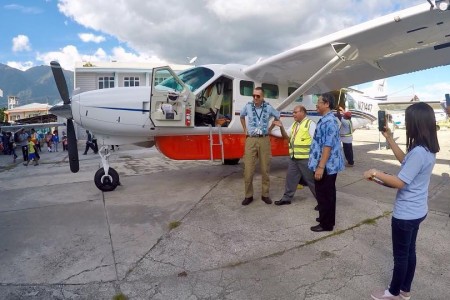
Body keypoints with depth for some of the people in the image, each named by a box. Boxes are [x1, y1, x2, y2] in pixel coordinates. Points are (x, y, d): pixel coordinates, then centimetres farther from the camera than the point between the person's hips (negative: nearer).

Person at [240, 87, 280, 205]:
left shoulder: (268, 107, 0)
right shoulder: (248, 106, 0)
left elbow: (278, 117, 19)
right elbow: (242, 116, 22)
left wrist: (269, 129, 13)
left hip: (264, 140, 0)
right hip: (251, 140, 0)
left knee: (265, 169, 6)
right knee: (248, 170, -2)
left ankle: (265, 194, 18)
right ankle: (248, 195, 10)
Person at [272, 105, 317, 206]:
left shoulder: (310, 124, -7)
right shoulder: (294, 124, 15)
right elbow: (287, 137, 17)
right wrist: (281, 127, 1)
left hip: (306, 158, -7)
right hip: (294, 157, 7)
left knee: (311, 180, 2)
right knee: (290, 178, 13)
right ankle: (287, 198, 26)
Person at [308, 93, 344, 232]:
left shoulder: (329, 121, -21)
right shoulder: (325, 120, 12)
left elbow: (328, 146, -25)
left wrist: (320, 167, -25)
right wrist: (320, 165, 25)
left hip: (326, 166, -10)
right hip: (328, 165, 10)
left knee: (324, 195, 1)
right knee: (327, 194, 20)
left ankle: (326, 224, 15)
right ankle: (327, 218, 34)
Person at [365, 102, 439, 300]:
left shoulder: (418, 152, -29)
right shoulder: (428, 149, 1)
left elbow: (399, 183, -25)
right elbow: (404, 160, 15)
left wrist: (375, 173, -13)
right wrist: (389, 138, 10)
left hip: (406, 214, -9)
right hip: (416, 211, 9)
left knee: (400, 255, 10)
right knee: (409, 251, 21)